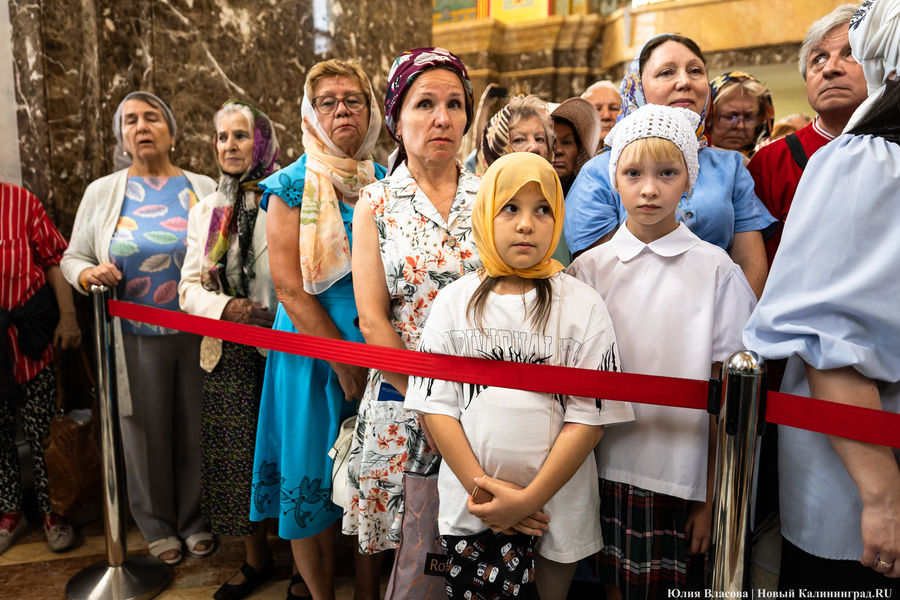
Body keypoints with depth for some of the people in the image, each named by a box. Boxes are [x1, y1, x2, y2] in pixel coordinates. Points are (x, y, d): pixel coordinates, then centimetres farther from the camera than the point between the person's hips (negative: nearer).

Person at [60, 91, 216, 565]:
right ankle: (158, 525, 34)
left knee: (195, 426, 11)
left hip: (198, 333, 0)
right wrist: (89, 274, -13)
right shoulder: (101, 192, 4)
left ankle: (194, 518, 33)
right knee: (148, 431, 11)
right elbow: (73, 258, 8)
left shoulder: (204, 188, 4)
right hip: (137, 339, 0)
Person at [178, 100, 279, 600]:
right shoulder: (206, 211, 12)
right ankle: (257, 559, 33)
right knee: (238, 459, 11)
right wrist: (224, 307, -9)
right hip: (230, 355, 5)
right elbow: (189, 288, 10)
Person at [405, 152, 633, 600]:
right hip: (468, 509, 1)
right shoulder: (453, 302, -2)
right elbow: (436, 406, -5)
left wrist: (528, 500, -14)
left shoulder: (584, 306, -6)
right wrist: (483, 490, -12)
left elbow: (589, 419, -10)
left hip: (557, 509, 0)